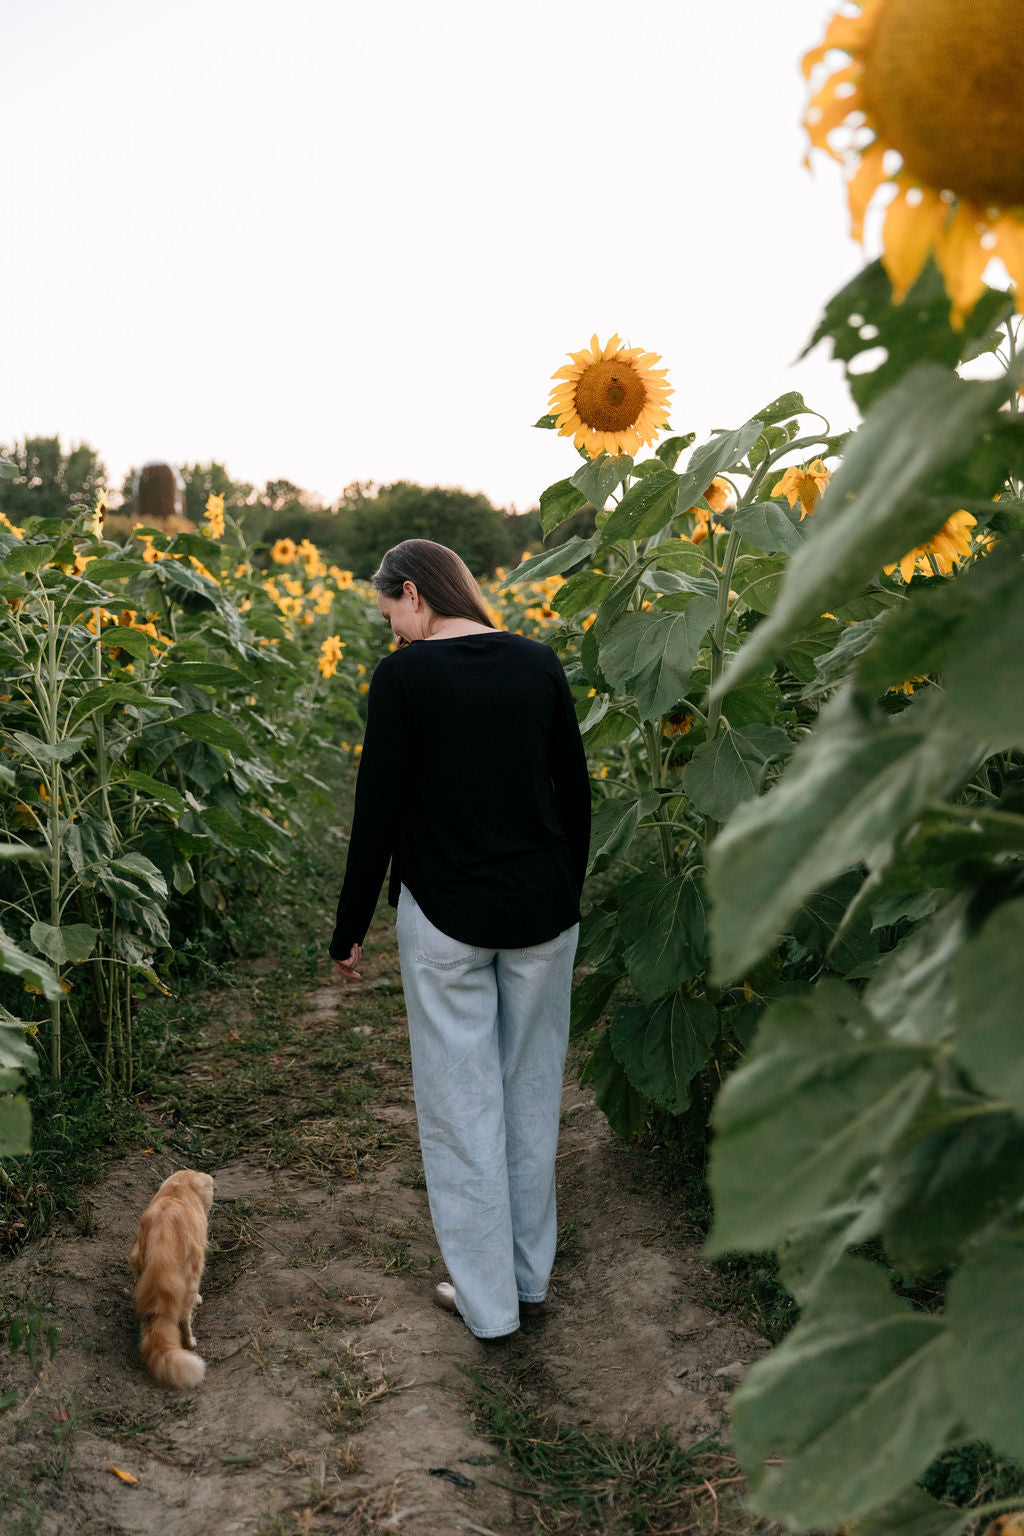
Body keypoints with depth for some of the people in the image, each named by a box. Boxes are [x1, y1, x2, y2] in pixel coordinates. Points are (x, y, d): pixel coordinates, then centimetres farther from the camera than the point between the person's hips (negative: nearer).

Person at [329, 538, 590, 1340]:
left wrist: (350, 930, 1)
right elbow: (576, 790, 7)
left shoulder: (403, 676, -11)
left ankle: (487, 1300, 20)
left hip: (446, 920, -4)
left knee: (462, 1103, 8)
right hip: (543, 912, 4)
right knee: (531, 1092, 16)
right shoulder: (539, 663, 1)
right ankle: (531, 1275, 31)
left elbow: (378, 809, -9)